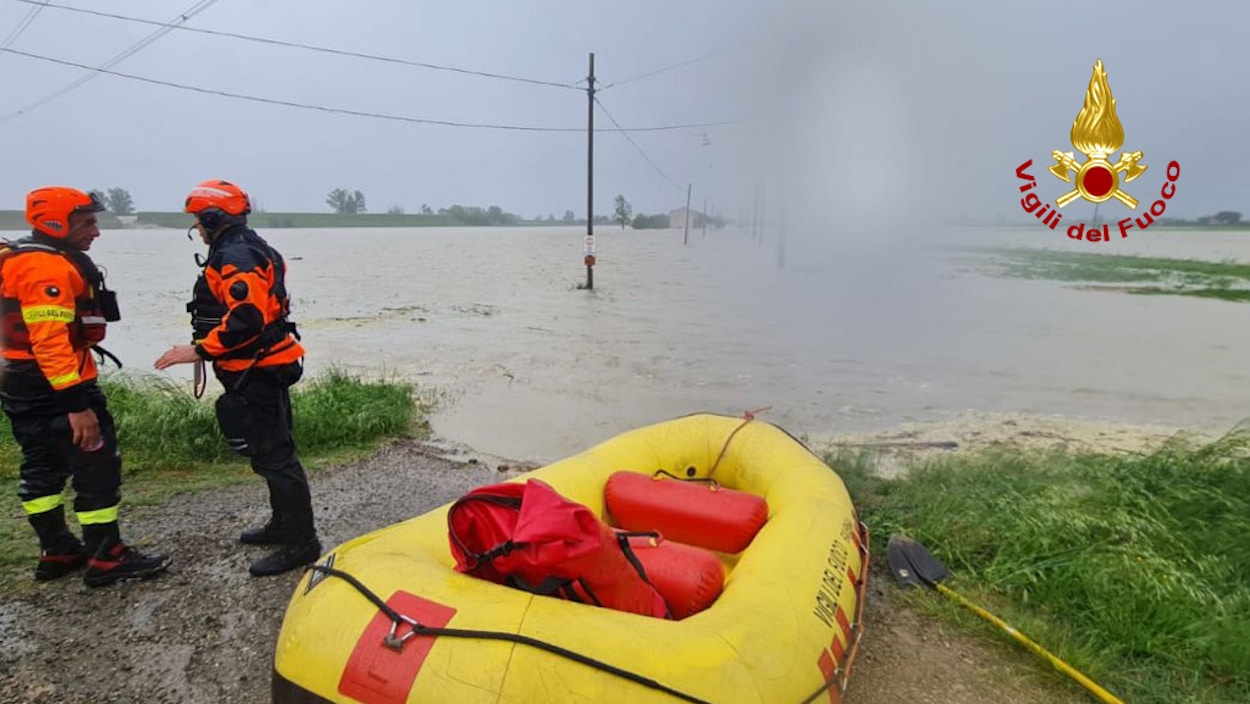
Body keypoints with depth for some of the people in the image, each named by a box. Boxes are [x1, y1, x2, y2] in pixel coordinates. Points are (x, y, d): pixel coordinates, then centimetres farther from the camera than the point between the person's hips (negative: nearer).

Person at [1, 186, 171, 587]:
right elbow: (51, 342, -27)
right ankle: (106, 559, 3)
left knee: (42, 467, 16)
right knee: (97, 466, -4)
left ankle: (57, 551, 28)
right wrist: (77, 405, -28)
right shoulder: (49, 267, -19)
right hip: (56, 389, -11)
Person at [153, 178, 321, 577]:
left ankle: (301, 542, 0)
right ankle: (284, 525, 32)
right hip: (265, 369, 11)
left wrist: (200, 350, -23)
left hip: (257, 374, -11)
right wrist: (206, 348, 26)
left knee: (272, 455, -7)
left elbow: (247, 317, -28)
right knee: (273, 452, 19)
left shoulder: (235, 257, -16)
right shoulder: (247, 249, 18)